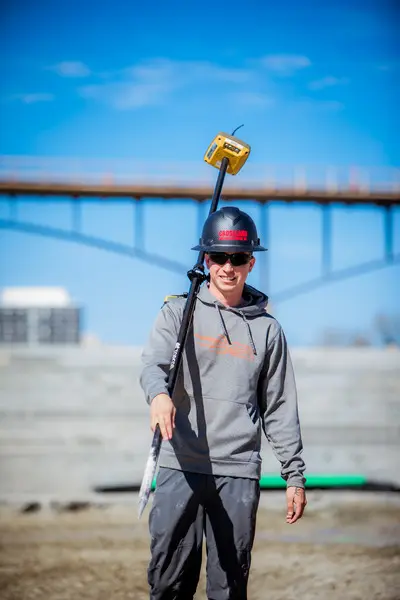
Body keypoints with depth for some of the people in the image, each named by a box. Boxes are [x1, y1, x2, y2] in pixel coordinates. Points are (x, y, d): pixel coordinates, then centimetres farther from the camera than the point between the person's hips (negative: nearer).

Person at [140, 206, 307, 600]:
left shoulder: (267, 329, 10)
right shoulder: (178, 312, 6)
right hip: (180, 467, -1)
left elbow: (280, 409, 12)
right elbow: (154, 363, -11)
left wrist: (294, 477, 8)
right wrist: (159, 394, -34)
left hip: (239, 473, 1)